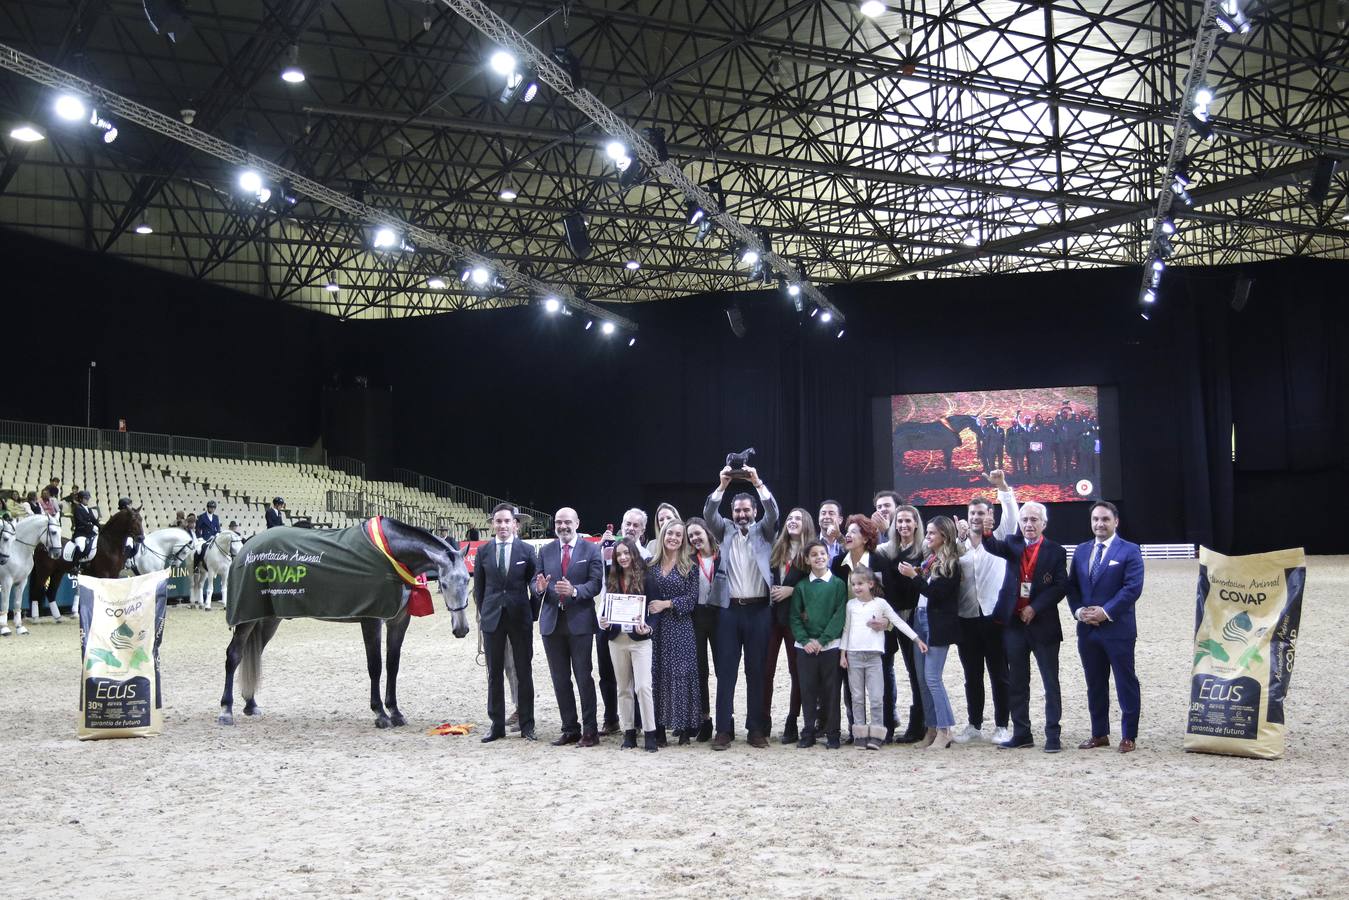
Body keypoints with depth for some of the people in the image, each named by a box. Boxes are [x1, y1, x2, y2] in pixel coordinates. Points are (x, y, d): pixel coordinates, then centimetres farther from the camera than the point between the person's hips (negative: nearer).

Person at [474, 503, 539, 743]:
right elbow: (478, 586, 10)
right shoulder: (483, 551, 4)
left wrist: (532, 614, 1)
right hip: (492, 618, 2)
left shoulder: (526, 550, -1)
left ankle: (527, 725, 12)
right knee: (494, 673, 7)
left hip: (520, 617, -2)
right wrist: (483, 612, 6)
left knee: (524, 673, 5)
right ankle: (497, 725, 15)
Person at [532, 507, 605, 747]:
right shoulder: (545, 551, 10)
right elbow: (536, 581, 8)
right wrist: (540, 587, -15)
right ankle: (570, 729, 18)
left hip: (580, 621, -4)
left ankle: (590, 730, 7)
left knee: (584, 677, -1)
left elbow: (596, 583, -7)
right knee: (560, 679, 8)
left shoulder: (591, 550, 0)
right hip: (552, 621, 4)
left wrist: (574, 591, -24)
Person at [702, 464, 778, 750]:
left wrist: (757, 483, -20)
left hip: (758, 609, -1)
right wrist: (722, 485, -18)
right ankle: (724, 728, 5)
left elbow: (773, 512, -9)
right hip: (730, 608, 1)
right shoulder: (725, 532, 10)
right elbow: (708, 514, -6)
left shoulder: (763, 531, 8)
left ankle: (757, 728, 10)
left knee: (757, 670, 4)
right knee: (726, 669, 1)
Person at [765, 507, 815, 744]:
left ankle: (792, 723, 9)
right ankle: (764, 719, 10)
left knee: (796, 670, 2)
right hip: (771, 613, 3)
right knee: (766, 669, 1)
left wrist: (792, 590, -13)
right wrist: (770, 591, -4)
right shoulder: (776, 548, 11)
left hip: (795, 616, -3)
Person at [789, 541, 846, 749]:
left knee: (831, 690, 3)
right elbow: (794, 616, 5)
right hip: (805, 646, 2)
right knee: (807, 691, 5)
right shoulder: (801, 586, 7)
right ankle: (808, 733, 13)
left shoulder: (838, 584, 1)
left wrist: (822, 640, -12)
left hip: (831, 645, -2)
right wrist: (805, 640, -9)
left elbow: (840, 615, -5)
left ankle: (832, 733, 12)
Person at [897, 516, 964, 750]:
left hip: (938, 624, -7)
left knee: (932, 677, -8)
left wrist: (914, 575, -16)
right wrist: (909, 574, 0)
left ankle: (944, 730, 0)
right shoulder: (928, 559, 11)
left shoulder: (950, 564, -9)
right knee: (922, 678, 8)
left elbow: (935, 592, -16)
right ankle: (931, 728, 16)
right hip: (920, 618, 8)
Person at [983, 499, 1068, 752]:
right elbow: (995, 547, -14)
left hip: (1043, 624, -3)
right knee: (1017, 682, 9)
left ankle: (1053, 735, 7)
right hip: (1014, 623, 3)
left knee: (1050, 682, 2)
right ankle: (1021, 733, 18)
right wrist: (986, 532, -36)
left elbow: (1061, 586, -8)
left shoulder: (1055, 552, -1)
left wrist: (1035, 608, -16)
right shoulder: (1013, 545, 7)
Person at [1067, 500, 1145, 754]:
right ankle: (1099, 734, 21)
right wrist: (1078, 610, -5)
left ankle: (1128, 736, 11)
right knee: (1095, 685, 12)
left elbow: (1133, 587, -13)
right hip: (1087, 629, 5)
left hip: (1118, 628, -5)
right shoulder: (1081, 550, 12)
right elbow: (1072, 585, 12)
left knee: (1126, 683, 2)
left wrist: (1106, 612, -17)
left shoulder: (1129, 551, -4)